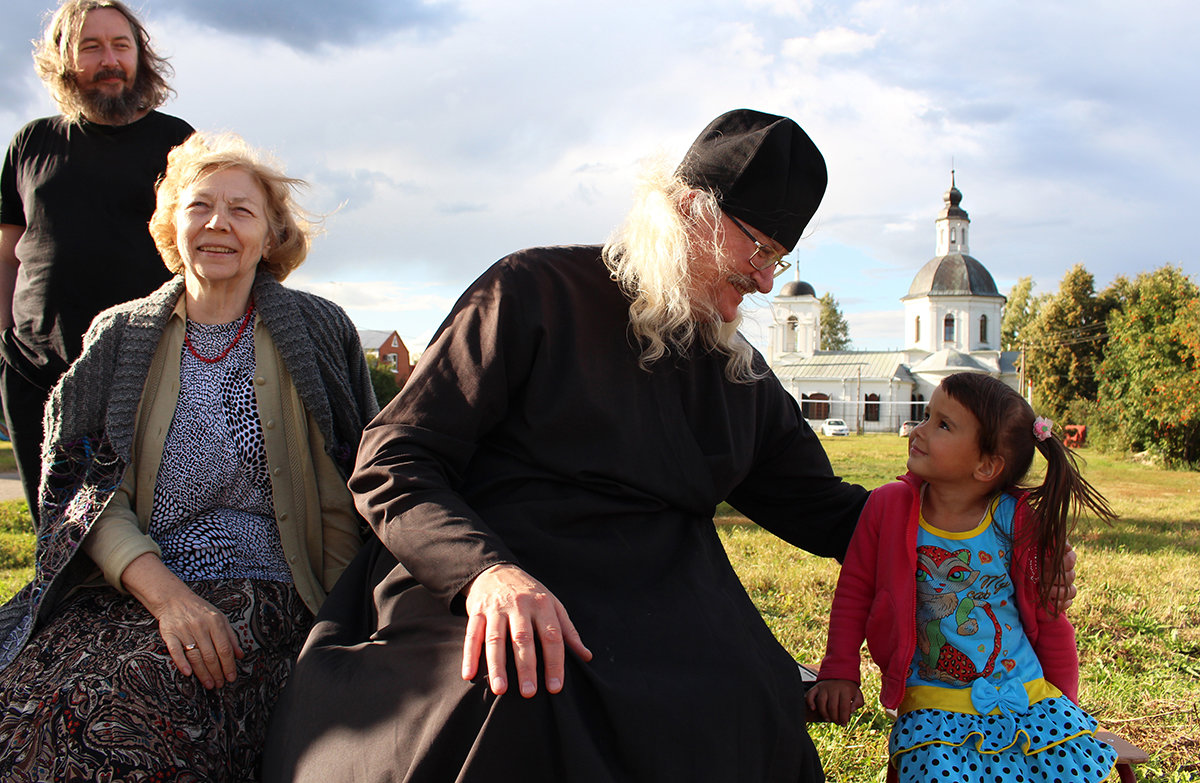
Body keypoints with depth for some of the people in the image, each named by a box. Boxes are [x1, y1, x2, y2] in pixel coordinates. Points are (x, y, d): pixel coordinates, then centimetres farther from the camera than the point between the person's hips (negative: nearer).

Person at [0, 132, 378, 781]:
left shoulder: (317, 331, 8)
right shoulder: (121, 336, 13)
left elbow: (347, 495, 6)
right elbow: (84, 484, 5)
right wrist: (162, 590, -14)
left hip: (261, 588, -2)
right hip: (121, 588, 3)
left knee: (128, 715, -30)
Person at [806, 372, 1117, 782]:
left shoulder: (1019, 522, -5)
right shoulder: (888, 506, -4)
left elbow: (1048, 615, 7)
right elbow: (853, 592, 6)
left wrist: (1065, 704, 11)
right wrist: (839, 672, 2)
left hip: (1025, 694, 1)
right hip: (933, 702, -1)